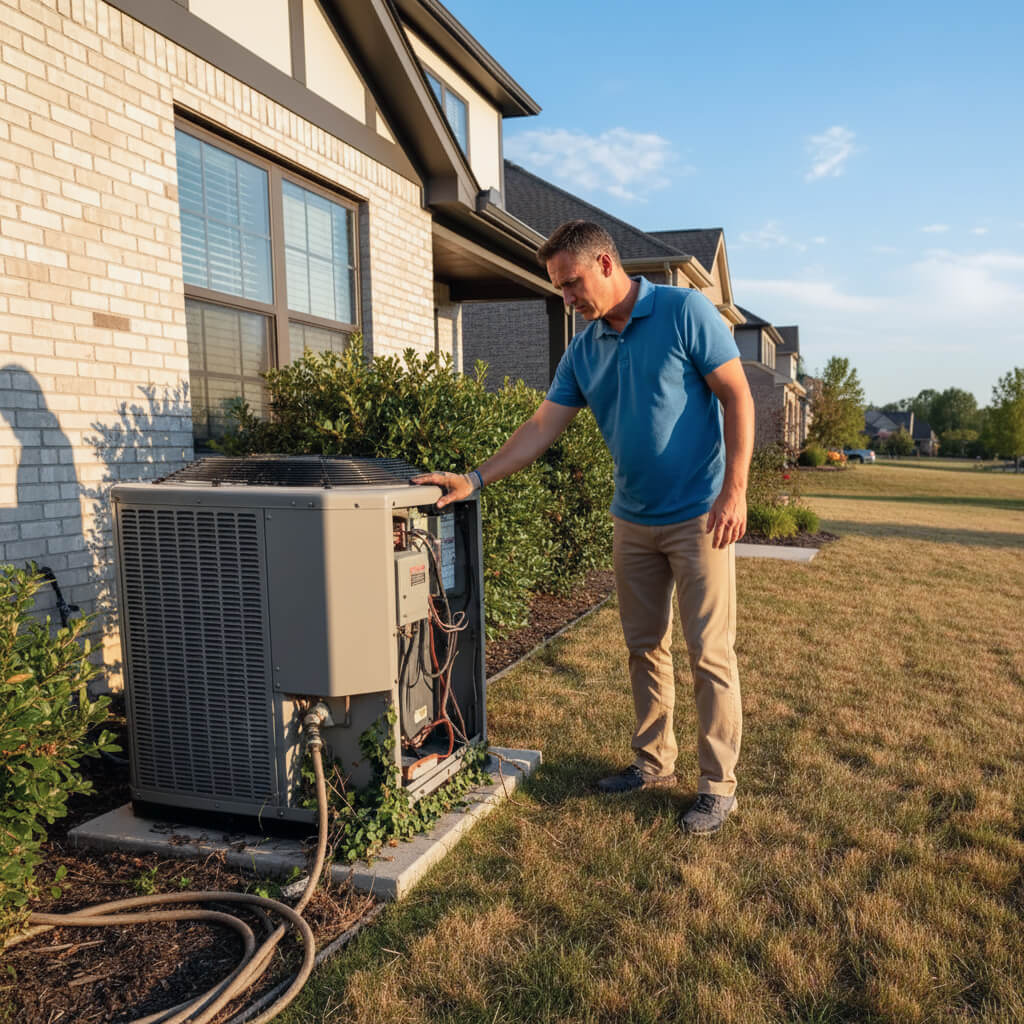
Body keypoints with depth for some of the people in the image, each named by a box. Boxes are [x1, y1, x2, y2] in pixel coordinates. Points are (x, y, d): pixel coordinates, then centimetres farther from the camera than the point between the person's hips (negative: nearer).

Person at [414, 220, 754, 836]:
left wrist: (734, 490, -18)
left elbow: (738, 398, -10)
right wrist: (475, 479, -4)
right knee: (645, 649, 14)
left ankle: (719, 785, 12)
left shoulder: (685, 312, -9)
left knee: (710, 654, -1)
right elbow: (542, 427, 5)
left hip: (700, 518, -6)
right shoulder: (584, 350, 8)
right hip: (633, 519, 6)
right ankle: (654, 762, 29)